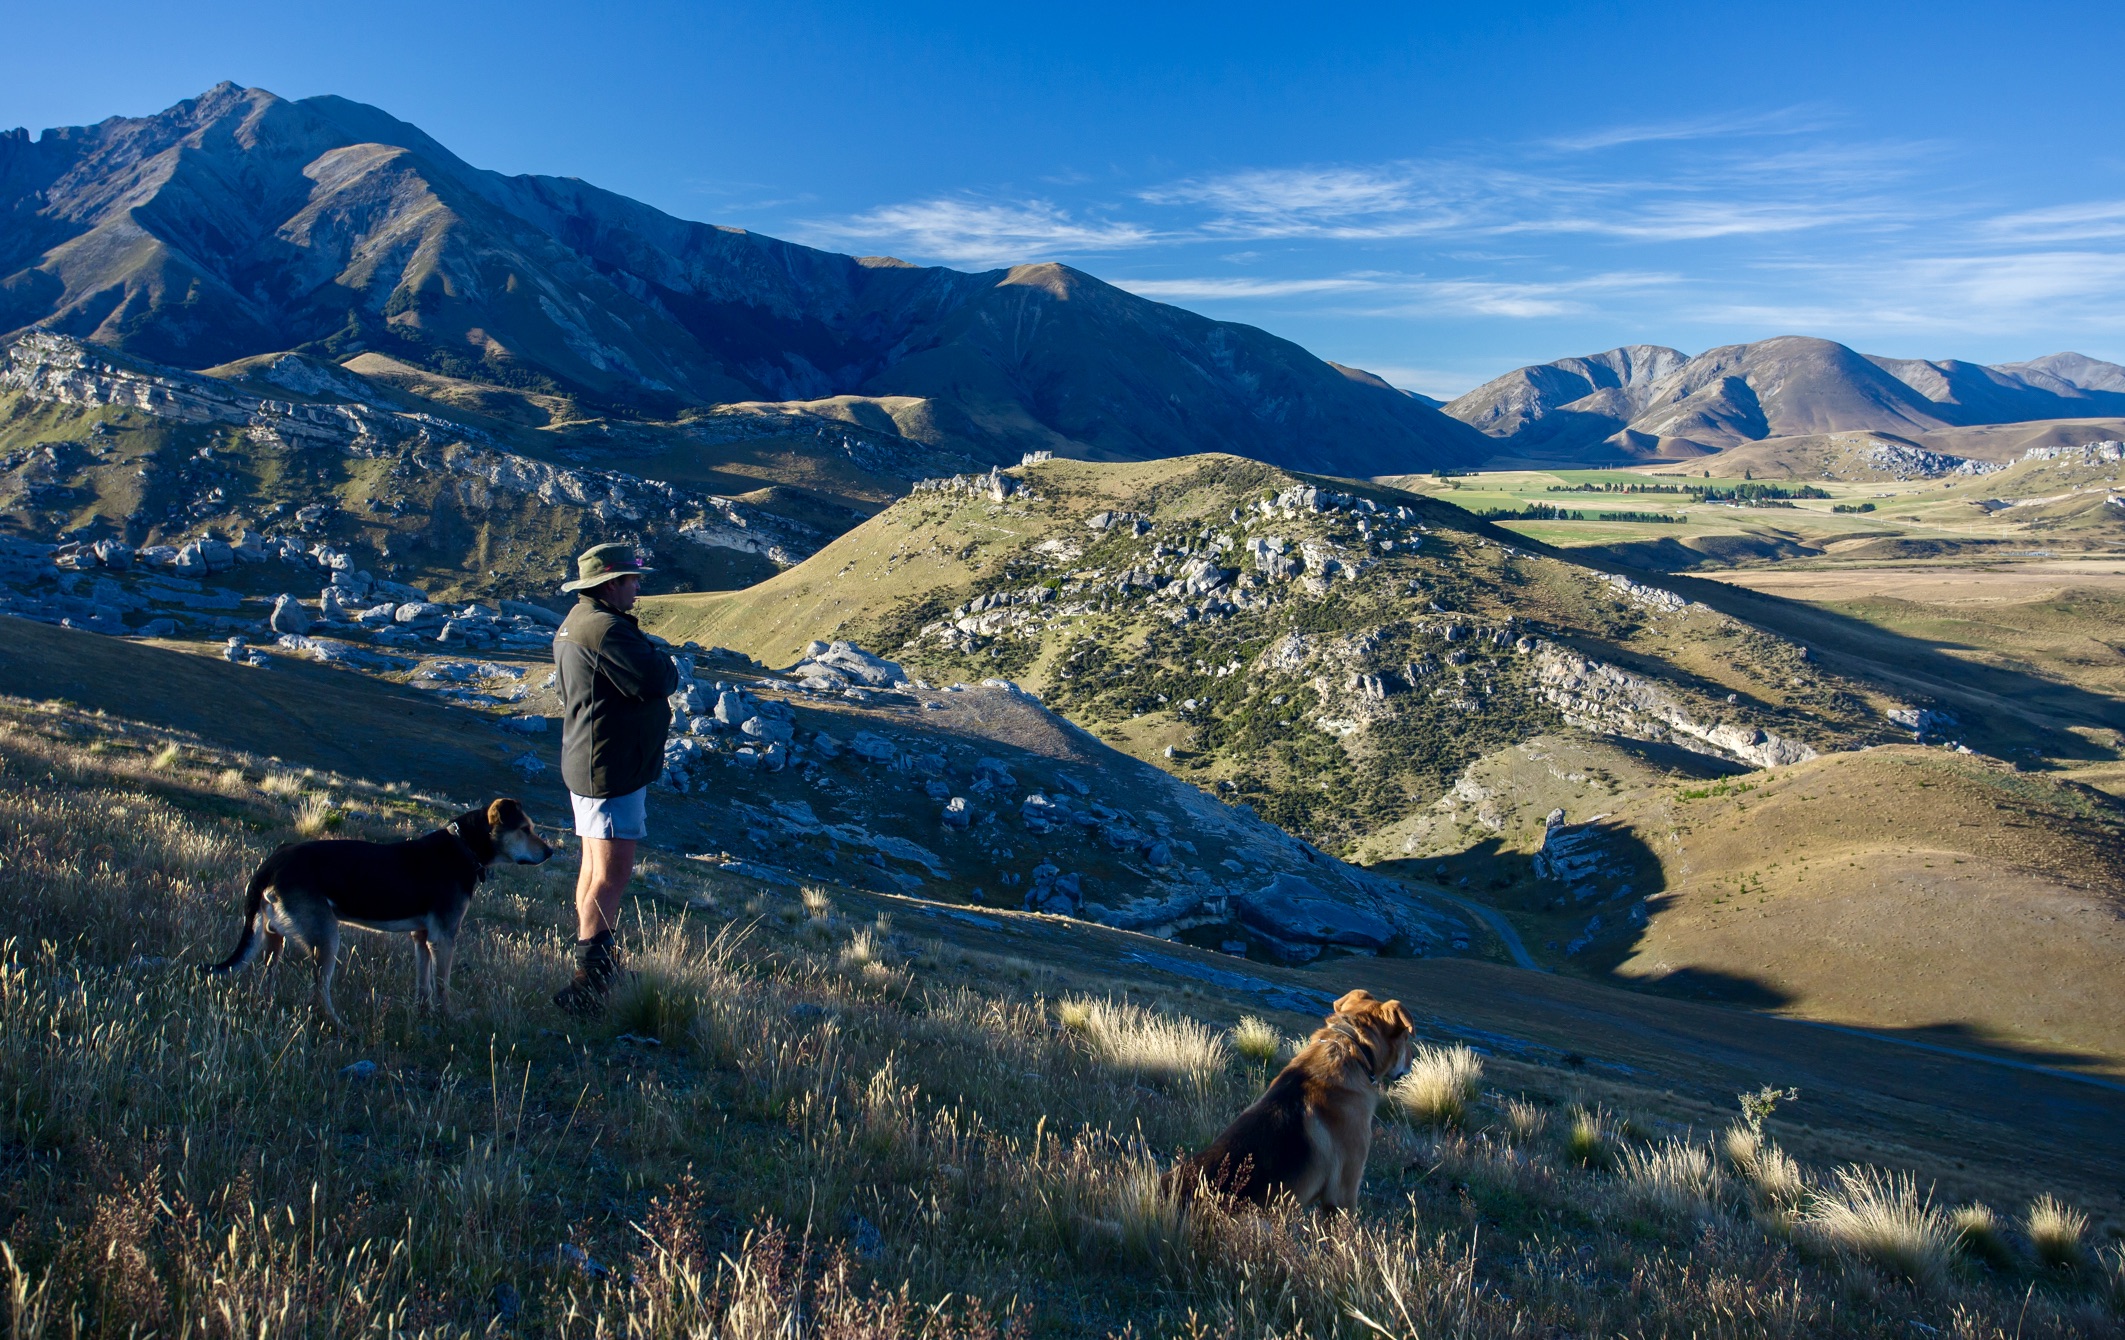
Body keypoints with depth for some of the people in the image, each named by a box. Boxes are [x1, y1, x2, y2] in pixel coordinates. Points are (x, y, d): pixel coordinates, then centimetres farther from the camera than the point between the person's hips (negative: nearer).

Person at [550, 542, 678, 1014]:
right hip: (612, 767, -11)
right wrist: (669, 667, -6)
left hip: (591, 764, 11)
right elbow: (653, 680, -26)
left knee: (596, 868, 19)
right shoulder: (604, 629, -20)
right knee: (612, 874, -10)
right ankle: (589, 982, -10)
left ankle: (597, 962, 31)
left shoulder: (577, 623, 16)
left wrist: (654, 664, -3)